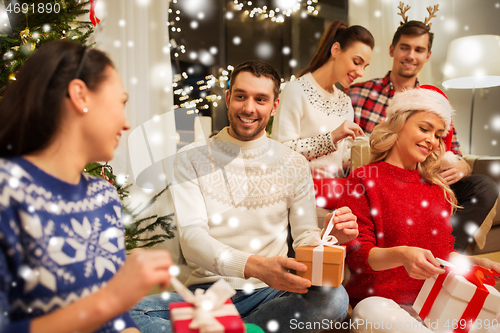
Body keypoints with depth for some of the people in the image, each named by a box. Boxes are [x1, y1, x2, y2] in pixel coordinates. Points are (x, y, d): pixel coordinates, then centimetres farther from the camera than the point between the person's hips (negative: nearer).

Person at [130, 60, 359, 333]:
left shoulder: (294, 165, 9)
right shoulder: (192, 159, 3)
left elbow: (304, 237, 9)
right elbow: (191, 237, -9)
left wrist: (330, 236, -18)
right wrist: (254, 266, -27)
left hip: (270, 293, 2)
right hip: (207, 288, -1)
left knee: (334, 298, -31)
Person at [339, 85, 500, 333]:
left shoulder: (437, 189, 18)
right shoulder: (364, 180, -1)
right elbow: (356, 255, -9)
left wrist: (475, 262, 3)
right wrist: (400, 256, -28)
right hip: (380, 301, -4)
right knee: (372, 311, -38)